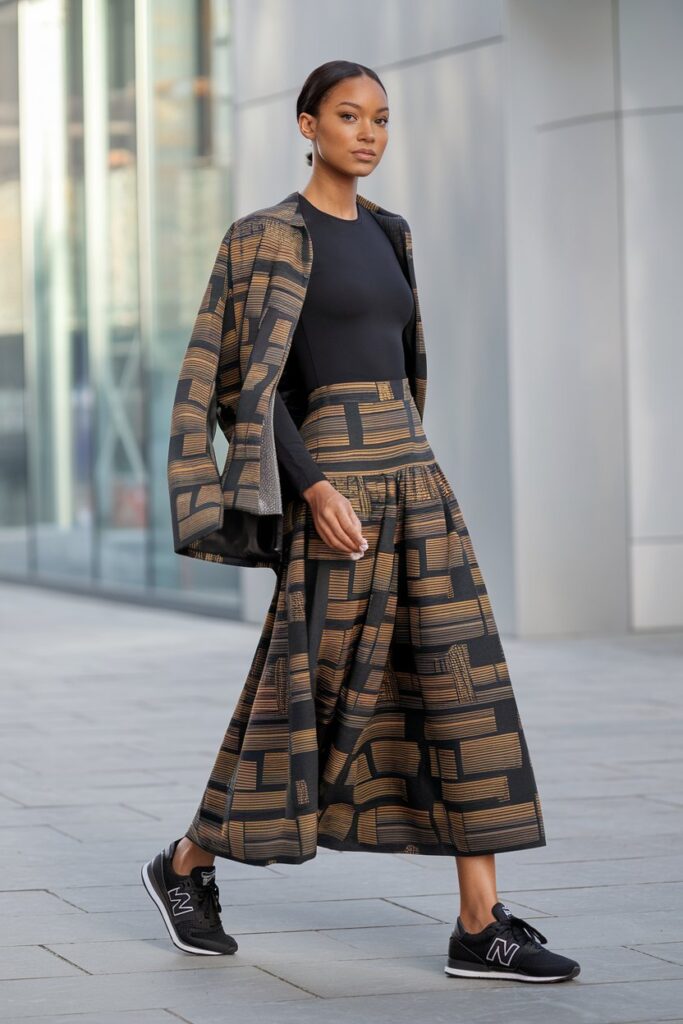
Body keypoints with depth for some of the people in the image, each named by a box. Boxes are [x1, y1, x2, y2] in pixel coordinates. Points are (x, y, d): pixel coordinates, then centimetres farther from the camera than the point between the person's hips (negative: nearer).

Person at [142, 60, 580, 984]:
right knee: (315, 687, 0)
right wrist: (314, 490, -23)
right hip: (332, 474, -7)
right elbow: (253, 378, -13)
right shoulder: (275, 235, -6)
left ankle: (482, 926, -5)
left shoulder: (387, 234, 17)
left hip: (411, 470, 7)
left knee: (461, 679, -4)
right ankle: (189, 863, 22)